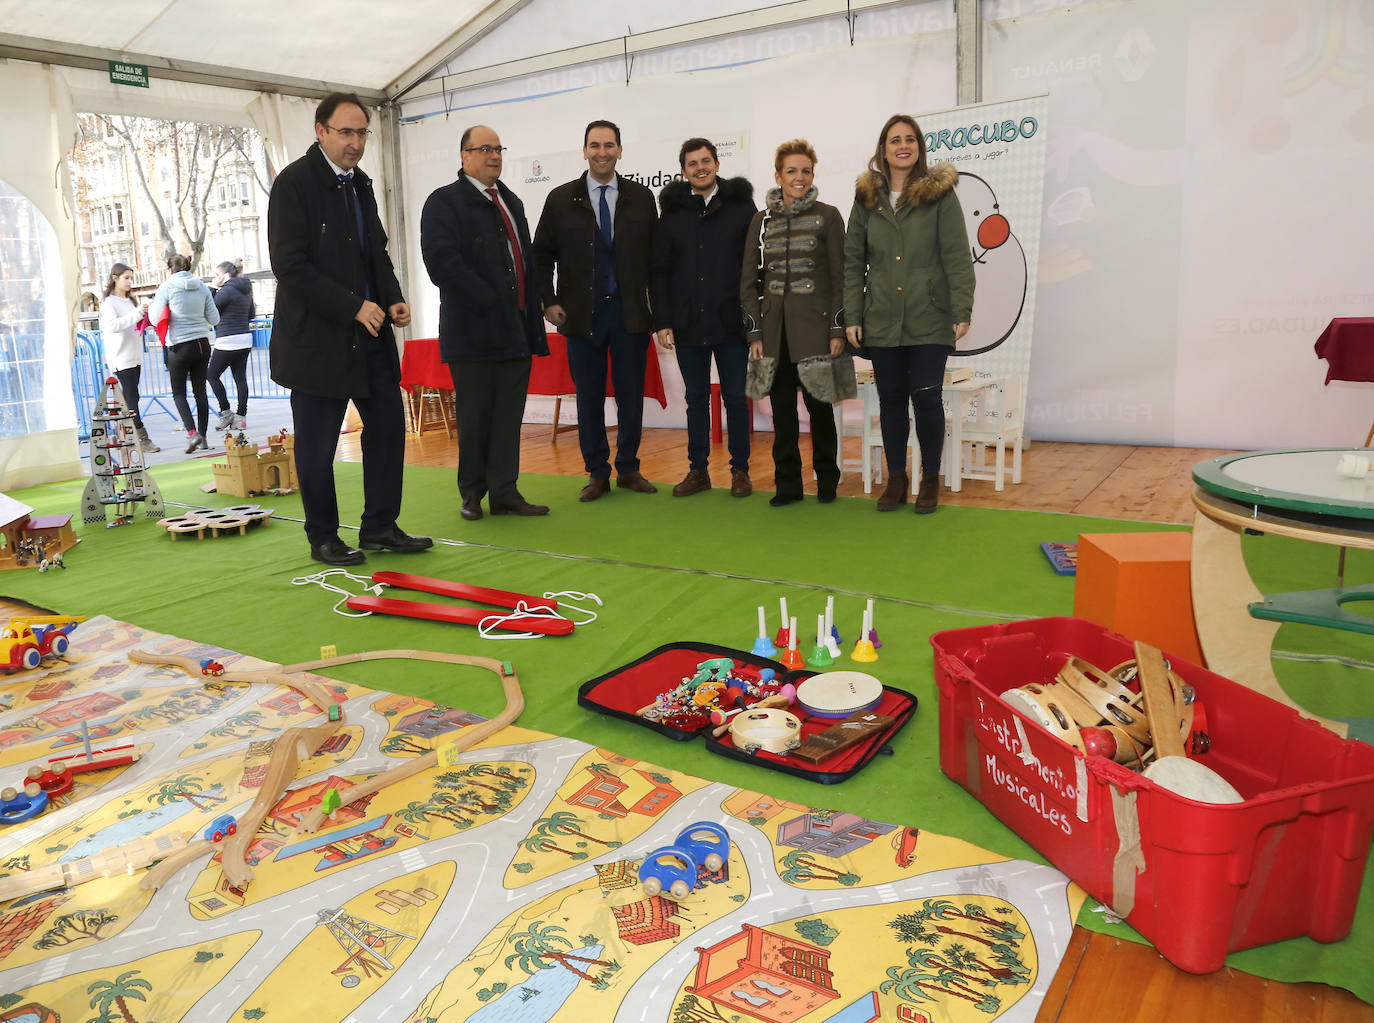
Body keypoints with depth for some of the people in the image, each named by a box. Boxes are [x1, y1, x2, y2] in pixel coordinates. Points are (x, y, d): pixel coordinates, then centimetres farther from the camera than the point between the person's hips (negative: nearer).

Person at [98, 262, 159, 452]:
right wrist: (138, 312, -26)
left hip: (135, 356, 8)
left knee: (129, 398, 8)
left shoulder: (129, 301, 19)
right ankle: (143, 439, -13)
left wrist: (146, 318, 8)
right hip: (121, 357, -8)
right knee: (131, 397, -10)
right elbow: (113, 325, -21)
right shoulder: (108, 302, -6)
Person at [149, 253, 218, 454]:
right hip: (202, 343, 4)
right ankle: (203, 438, 11)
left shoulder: (167, 287, -6)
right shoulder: (201, 286, 6)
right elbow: (214, 319, 7)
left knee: (179, 392, 6)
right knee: (200, 391, 10)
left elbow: (155, 319, -5)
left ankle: (192, 433, -12)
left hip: (180, 345, -4)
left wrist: (151, 304, 14)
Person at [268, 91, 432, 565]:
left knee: (388, 424, 8)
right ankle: (323, 538, 16)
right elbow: (290, 265, -16)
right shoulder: (294, 183, -9)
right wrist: (354, 307, -19)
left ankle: (380, 527, 19)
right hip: (317, 336, -7)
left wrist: (393, 299, 4)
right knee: (317, 445, 1)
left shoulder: (360, 183, 15)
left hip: (369, 333, 8)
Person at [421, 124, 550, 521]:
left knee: (509, 416, 7)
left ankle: (505, 492, 14)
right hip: (473, 331, -6)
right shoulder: (444, 202, -3)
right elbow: (442, 262, -16)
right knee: (474, 418, 2)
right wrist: (491, 303, -16)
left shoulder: (512, 202, 20)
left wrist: (532, 315, 11)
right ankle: (472, 494, 15)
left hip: (515, 331, 6)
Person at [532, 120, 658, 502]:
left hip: (630, 313, 1)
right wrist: (549, 302, -2)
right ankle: (597, 473, 15)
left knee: (631, 395, 5)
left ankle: (628, 469, 18)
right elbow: (542, 255, 7)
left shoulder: (641, 198, 6)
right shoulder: (561, 199, 4)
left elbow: (654, 255, 8)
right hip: (582, 314, 0)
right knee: (589, 397, 5)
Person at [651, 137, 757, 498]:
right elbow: (659, 271, 7)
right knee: (696, 398, 10)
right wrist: (662, 321, 0)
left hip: (732, 323, -2)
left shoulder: (741, 205, 3)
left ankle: (740, 470, 15)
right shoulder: (672, 212, 7)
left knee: (735, 397, 4)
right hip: (688, 325, 2)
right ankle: (698, 470, 19)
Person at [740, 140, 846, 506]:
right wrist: (754, 333, 2)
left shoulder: (827, 216, 3)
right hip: (775, 330, 3)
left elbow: (839, 277, 0)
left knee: (819, 406, 0)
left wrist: (837, 329, -7)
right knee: (781, 409, 4)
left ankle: (827, 480, 16)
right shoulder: (762, 221, 11)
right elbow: (749, 281, 9)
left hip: (814, 328, -3)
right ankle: (787, 484, 13)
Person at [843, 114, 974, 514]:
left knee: (927, 399, -2)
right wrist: (852, 316, 1)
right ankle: (896, 479, 21)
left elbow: (957, 257, -3)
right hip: (882, 322, 3)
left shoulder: (940, 193, 1)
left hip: (929, 321, -2)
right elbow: (853, 261, 8)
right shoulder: (866, 198, 9)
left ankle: (930, 480, 15)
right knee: (891, 400, 8)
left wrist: (962, 311, -11)